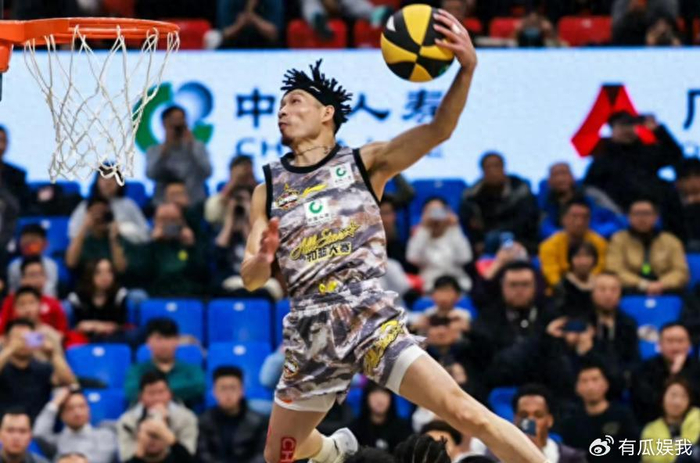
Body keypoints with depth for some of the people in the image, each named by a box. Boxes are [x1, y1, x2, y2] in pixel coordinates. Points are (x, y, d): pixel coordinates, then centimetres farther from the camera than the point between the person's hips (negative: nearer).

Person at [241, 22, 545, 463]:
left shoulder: (364, 163, 4)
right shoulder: (269, 191, 12)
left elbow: (439, 130, -10)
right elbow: (251, 279, 11)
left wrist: (467, 68, -26)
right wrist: (262, 258, -14)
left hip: (371, 319, -4)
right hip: (312, 335, 4)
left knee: (465, 412, -19)